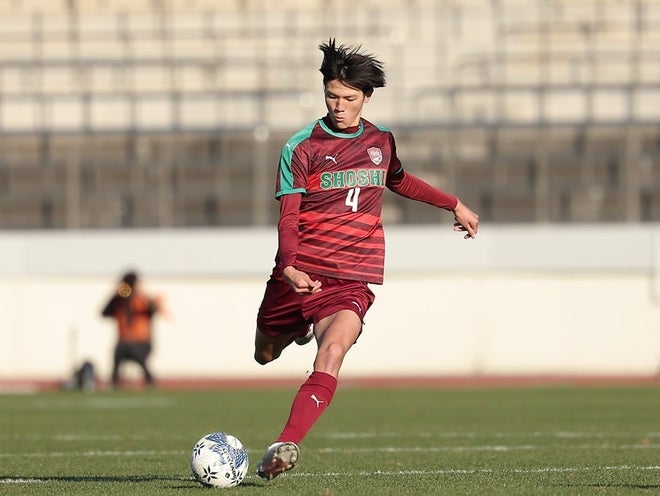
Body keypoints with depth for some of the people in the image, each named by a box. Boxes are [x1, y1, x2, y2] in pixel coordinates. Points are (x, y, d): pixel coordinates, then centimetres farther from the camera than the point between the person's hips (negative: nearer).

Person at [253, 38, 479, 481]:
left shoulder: (381, 141, 10)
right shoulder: (301, 147, -3)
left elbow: (398, 180, 34)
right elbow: (288, 216, -9)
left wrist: (454, 204, 36)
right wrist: (289, 266, -28)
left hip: (352, 279, 0)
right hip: (299, 274, 0)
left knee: (331, 354, -27)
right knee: (266, 356, 17)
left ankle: (285, 446, -37)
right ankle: (300, 327, 54)